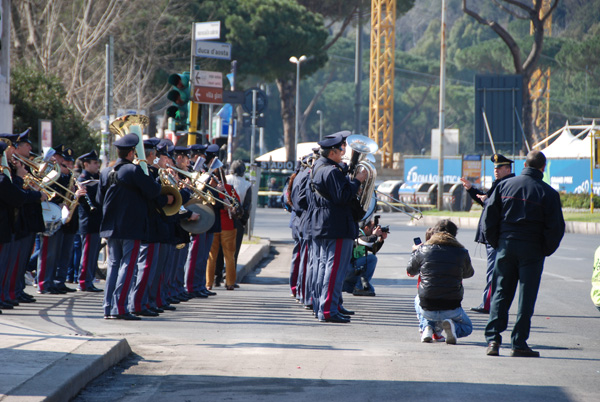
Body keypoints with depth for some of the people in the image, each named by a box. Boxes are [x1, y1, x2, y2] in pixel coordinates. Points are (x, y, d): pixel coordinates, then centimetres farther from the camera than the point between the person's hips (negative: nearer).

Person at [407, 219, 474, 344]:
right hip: (451, 309, -2)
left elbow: (410, 271, 16)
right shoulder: (461, 253, -3)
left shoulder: (423, 250, -3)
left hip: (427, 309, 2)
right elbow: (468, 273, 17)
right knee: (467, 327, 29)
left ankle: (428, 327, 10)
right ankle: (452, 326, -7)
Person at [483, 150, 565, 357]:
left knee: (501, 294, 10)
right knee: (526, 297, 3)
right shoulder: (548, 193, -6)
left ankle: (493, 339, -1)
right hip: (532, 250, -2)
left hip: (506, 247, 2)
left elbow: (488, 216, 2)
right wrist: (546, 250, 5)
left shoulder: (505, 185, 2)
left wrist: (496, 242, 10)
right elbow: (556, 227, -7)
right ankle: (519, 344, 1)